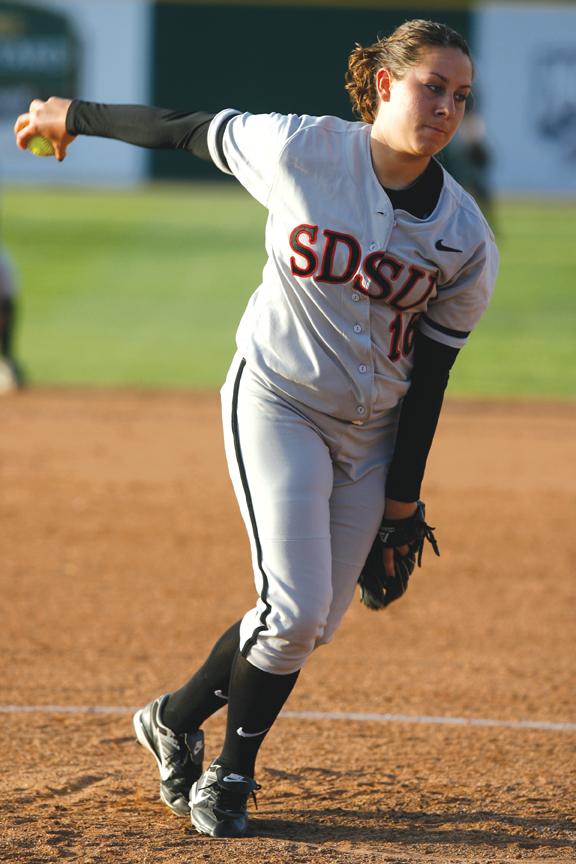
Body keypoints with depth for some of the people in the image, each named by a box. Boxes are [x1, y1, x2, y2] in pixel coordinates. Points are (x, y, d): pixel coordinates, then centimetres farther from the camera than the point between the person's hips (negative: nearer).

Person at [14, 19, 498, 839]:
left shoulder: (466, 239, -13)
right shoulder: (301, 149, -19)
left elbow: (431, 370, -5)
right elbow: (184, 128, -4)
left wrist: (401, 503, -2)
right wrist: (77, 115, 10)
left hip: (374, 429, 4)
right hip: (277, 402, -3)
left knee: (313, 624, 6)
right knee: (294, 609, -14)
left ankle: (178, 717, 31)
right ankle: (230, 771, 11)